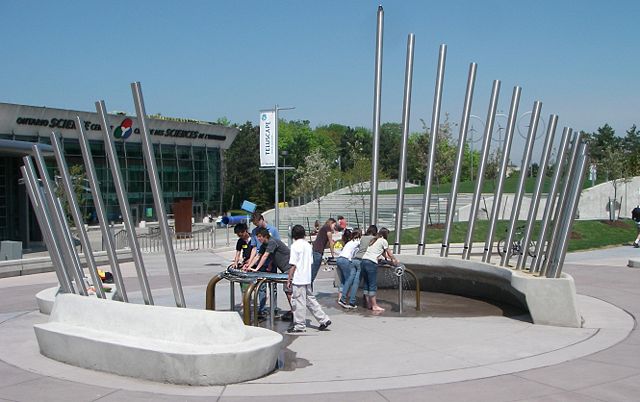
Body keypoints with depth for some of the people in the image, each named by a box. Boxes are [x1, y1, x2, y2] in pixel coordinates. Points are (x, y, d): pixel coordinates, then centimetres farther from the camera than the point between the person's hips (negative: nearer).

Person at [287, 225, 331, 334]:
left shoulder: (295, 246, -13)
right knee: (310, 299, 15)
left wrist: (289, 279, -10)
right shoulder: (308, 246, 10)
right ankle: (324, 319, 15)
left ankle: (300, 326, 7)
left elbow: (293, 265, -16)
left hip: (298, 279, -8)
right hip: (307, 279, 8)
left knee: (299, 302, 0)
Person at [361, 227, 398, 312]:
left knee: (366, 284, 12)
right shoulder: (383, 241, 2)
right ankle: (374, 306, -1)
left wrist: (391, 258, 42)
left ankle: (369, 303, 18)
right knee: (373, 285, -4)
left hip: (364, 260, 8)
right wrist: (394, 260, 27)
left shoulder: (374, 240, 24)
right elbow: (389, 253, 11)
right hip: (371, 262, -8)